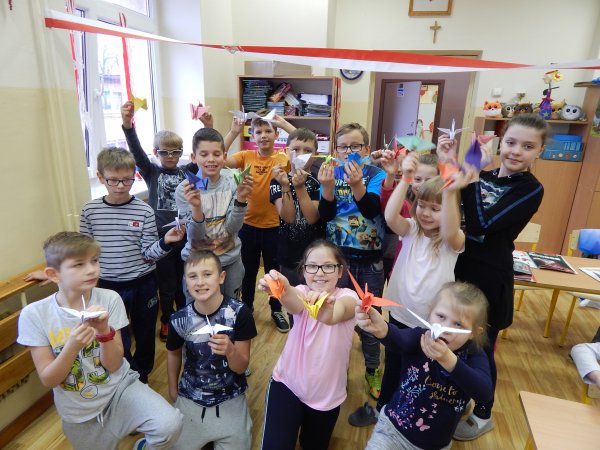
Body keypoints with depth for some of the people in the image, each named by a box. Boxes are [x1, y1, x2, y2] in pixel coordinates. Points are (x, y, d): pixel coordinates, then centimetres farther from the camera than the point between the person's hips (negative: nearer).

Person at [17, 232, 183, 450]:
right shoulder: (33, 315, -15)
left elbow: (113, 366, -13)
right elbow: (48, 380, -12)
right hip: (79, 412, 1)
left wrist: (105, 331, -31)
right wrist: (72, 346, -31)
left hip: (120, 388, -1)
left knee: (170, 425, -23)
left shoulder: (110, 299, -15)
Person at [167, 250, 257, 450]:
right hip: (190, 398, 2)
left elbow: (241, 367, -16)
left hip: (230, 399, -1)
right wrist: (173, 391, 14)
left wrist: (230, 350, -36)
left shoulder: (239, 312, -24)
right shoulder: (179, 320, -18)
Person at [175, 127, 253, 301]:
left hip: (231, 260, 2)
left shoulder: (233, 182, -8)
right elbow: (196, 236, -17)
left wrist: (241, 199, -27)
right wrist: (196, 207, -34)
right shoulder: (184, 190, -12)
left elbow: (233, 228, -12)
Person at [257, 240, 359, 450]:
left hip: (327, 395, 1)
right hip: (287, 384, -1)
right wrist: (284, 290, -63)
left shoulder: (348, 296, -17)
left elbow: (337, 314, -41)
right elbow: (295, 305, -40)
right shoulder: (301, 293, -15)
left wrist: (328, 310, -65)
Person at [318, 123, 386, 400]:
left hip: (371, 260, -1)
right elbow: (325, 214, -12)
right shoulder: (331, 173, -1)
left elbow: (372, 210, -21)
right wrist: (327, 187, -29)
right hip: (338, 258, 1)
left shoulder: (377, 174, -7)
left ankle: (372, 370, 34)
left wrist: (356, 184, -37)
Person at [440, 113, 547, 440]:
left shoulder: (531, 189, -13)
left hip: (488, 279, -5)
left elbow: (480, 226, -24)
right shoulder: (482, 177, 4)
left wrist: (470, 178, -25)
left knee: (480, 350, 10)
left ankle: (482, 415, 36)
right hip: (458, 270, 6)